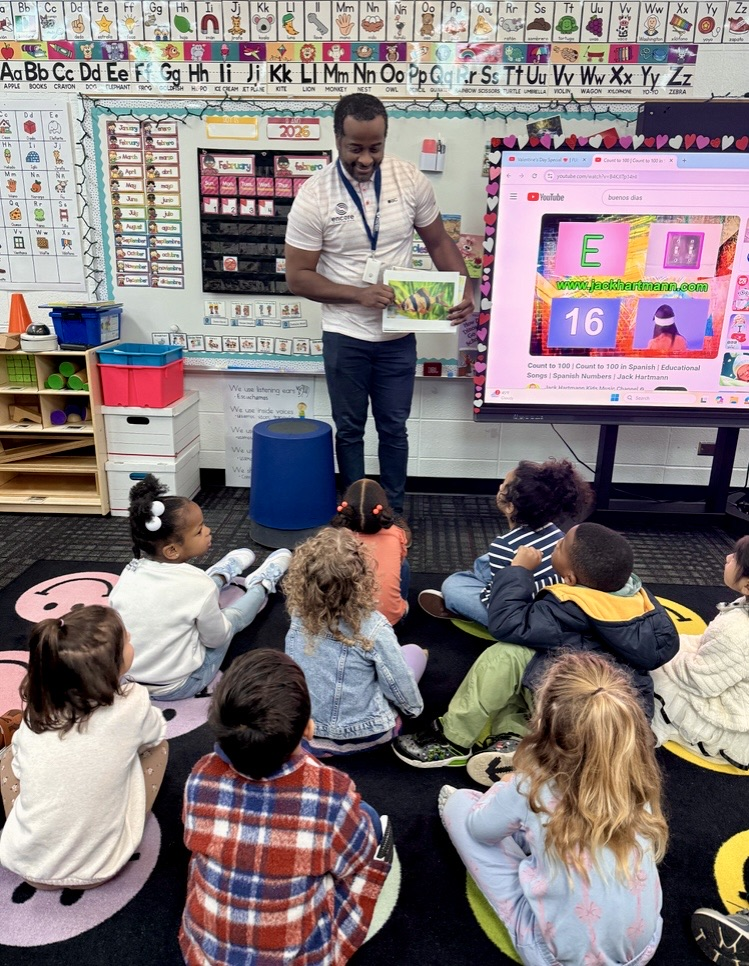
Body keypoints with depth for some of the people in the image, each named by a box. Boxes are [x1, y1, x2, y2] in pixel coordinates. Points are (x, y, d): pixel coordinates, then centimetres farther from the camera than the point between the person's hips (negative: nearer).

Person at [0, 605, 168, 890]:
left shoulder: (35, 712, -12)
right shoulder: (133, 704, -19)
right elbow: (155, 733, 3)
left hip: (26, 864, 2)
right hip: (98, 869, -2)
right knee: (155, 744, 11)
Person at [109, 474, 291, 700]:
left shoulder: (131, 571, -12)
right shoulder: (198, 585, -28)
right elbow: (217, 638, -13)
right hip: (176, 687, -5)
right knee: (232, 617, 13)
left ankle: (222, 575, 50)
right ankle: (262, 585, 41)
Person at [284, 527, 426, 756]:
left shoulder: (299, 616, -15)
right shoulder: (373, 628, -28)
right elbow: (399, 685, -15)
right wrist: (415, 707, 7)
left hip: (304, 729, 4)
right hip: (362, 735, -4)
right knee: (414, 652, 11)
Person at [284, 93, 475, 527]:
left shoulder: (411, 179, -6)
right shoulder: (314, 197, -12)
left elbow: (439, 242, 5)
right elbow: (299, 277, -10)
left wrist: (464, 289, -12)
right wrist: (359, 294, -22)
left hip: (398, 335, 2)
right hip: (345, 337, -1)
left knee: (394, 427, 12)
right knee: (350, 429, 12)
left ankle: (395, 512, 30)